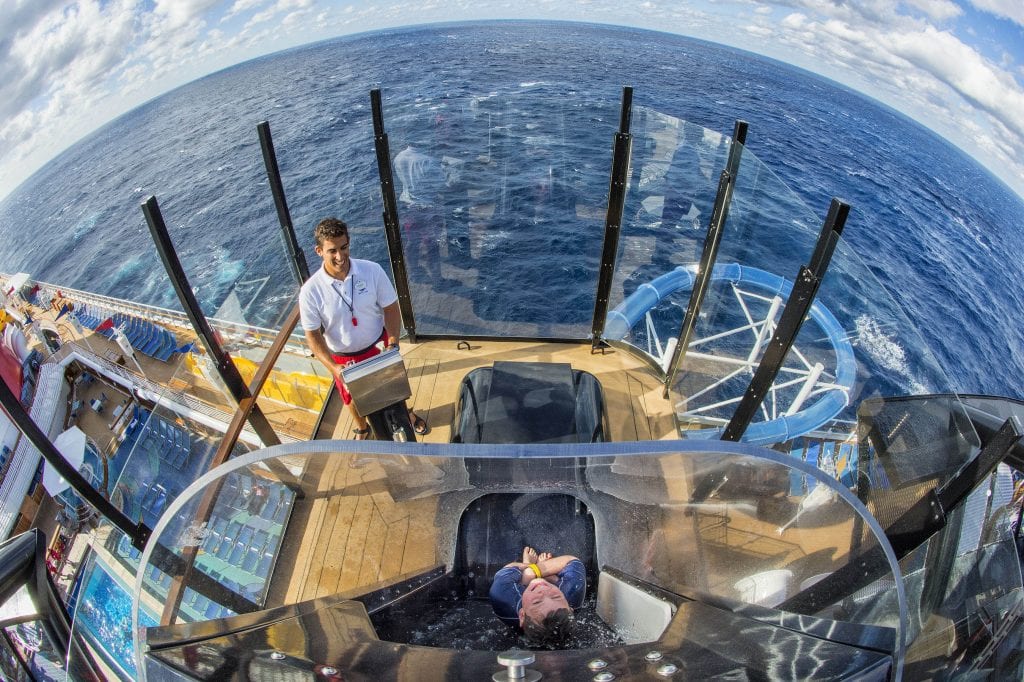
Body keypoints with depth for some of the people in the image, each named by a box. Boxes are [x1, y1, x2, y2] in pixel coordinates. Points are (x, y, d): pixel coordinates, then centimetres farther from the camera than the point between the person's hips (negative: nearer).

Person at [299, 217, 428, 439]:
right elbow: (313, 335, -16)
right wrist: (333, 367, -29)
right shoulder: (310, 291, -24)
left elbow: (391, 308, -13)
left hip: (378, 345, 1)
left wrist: (392, 345, -25)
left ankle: (406, 412, 60)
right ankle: (362, 429, 58)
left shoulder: (372, 271, -23)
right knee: (354, 398, 24)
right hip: (343, 358, 0)